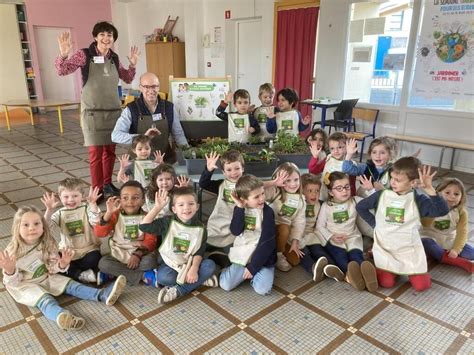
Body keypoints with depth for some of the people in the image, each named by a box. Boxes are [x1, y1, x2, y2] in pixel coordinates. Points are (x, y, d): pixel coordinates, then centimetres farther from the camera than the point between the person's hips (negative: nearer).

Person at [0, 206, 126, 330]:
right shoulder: (12, 251, -21)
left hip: (46, 277, 5)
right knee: (44, 299, -32)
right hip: (25, 285, -5)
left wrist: (62, 264, -24)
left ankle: (102, 295, -23)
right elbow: (13, 282, -17)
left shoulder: (47, 244, -9)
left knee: (71, 285, -11)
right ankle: (61, 316, -60)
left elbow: (52, 268, -1)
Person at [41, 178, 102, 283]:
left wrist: (93, 204, -37)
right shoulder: (60, 213, 3)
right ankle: (81, 275, -17)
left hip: (88, 249, -3)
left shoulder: (86, 208, -5)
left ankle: (71, 271, -8)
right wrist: (49, 210, -24)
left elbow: (95, 221, -24)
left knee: (94, 260, -30)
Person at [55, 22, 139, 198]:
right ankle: (97, 190, 7)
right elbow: (62, 71, -14)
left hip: (114, 110, 5)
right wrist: (63, 54, -33)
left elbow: (128, 79, 19)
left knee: (110, 150, 11)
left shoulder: (114, 57, 8)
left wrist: (133, 65, 2)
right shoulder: (85, 54, -6)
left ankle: (107, 184, 25)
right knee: (96, 152, -3)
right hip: (93, 111, -5)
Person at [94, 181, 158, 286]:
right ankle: (143, 276, -23)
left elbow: (150, 240, -7)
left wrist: (138, 254, -22)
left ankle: (112, 275, -19)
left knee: (150, 261, -31)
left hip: (139, 255, -1)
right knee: (103, 263, -27)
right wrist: (108, 213, -22)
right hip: (118, 256, 2)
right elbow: (99, 233, -11)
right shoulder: (115, 215, 1)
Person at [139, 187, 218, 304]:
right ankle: (200, 280, -17)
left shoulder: (200, 228, -4)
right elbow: (144, 226, -18)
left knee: (210, 266, -24)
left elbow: (199, 252, -7)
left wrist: (194, 268, -24)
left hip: (190, 263, 2)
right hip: (170, 263, -1)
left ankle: (178, 290, -25)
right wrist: (157, 207, -23)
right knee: (163, 277, -32)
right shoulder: (168, 222, -8)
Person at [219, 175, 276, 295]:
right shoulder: (239, 209, 0)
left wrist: (253, 266, -17)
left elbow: (267, 242, -15)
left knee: (262, 289, -23)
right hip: (242, 255, 3)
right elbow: (236, 231, -14)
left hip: (262, 257, -3)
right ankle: (245, 272, 15)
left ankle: (255, 271, 7)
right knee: (225, 285, -10)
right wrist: (240, 208, -21)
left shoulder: (267, 212, -12)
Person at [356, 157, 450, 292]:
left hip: (409, 249, 0)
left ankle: (408, 268, 24)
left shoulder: (418, 200, -10)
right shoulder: (381, 195, -5)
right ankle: (394, 268, 22)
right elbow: (361, 207, 8)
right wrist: (374, 223, 1)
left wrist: (429, 189, -35)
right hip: (384, 248, 1)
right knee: (386, 283, -10)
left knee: (422, 285, -6)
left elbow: (443, 211, -25)